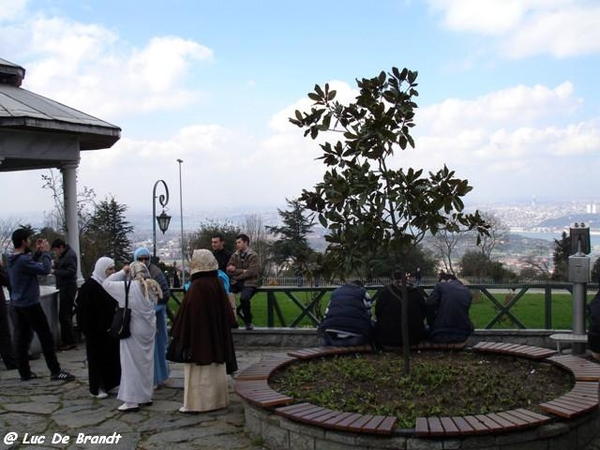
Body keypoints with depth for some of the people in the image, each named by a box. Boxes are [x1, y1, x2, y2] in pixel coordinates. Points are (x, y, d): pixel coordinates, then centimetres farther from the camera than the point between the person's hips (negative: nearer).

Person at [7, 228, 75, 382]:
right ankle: (55, 371, -1)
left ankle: (24, 372, 13)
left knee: (21, 338, 10)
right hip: (30, 305, -9)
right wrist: (46, 252, -11)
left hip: (16, 305, 9)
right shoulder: (22, 260, -21)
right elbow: (45, 269, -23)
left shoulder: (13, 260, 8)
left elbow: (31, 265, 17)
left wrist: (37, 252, 9)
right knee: (46, 337, -3)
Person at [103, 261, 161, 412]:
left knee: (132, 364, 0)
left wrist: (122, 272, 1)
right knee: (146, 363, 16)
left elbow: (106, 283, -5)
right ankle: (146, 396, 26)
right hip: (149, 330, 6)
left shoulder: (127, 287, -15)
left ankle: (132, 401, 2)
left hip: (133, 331, -6)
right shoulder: (152, 287, 0)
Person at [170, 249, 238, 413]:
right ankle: (217, 399, 22)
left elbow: (189, 311, -19)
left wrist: (179, 332, -11)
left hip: (199, 334, -8)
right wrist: (224, 328, 19)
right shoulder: (217, 282, 3)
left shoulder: (198, 285, -19)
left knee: (199, 369, 0)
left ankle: (197, 403, 5)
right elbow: (226, 310, 9)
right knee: (214, 367, 14)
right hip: (216, 335, 8)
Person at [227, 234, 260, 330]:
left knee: (244, 298, -33)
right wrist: (243, 271, -11)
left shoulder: (253, 256, -2)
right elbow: (229, 271, 2)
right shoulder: (234, 256, 12)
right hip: (236, 283, 4)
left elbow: (251, 272, -13)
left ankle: (248, 321, -8)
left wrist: (236, 271, -7)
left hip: (249, 283, -4)